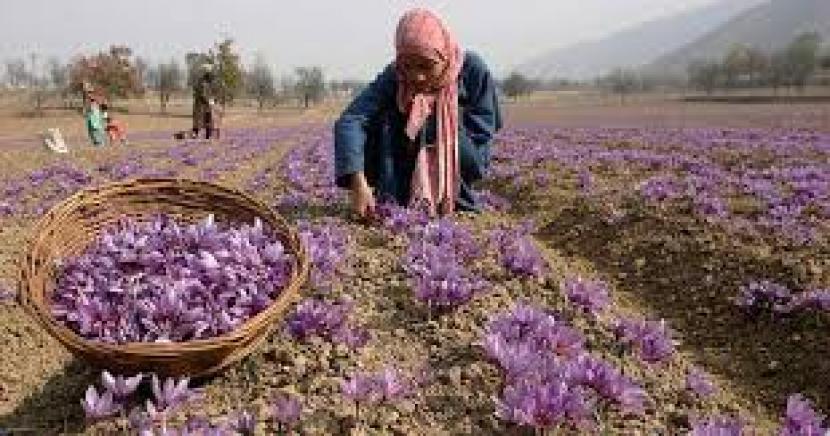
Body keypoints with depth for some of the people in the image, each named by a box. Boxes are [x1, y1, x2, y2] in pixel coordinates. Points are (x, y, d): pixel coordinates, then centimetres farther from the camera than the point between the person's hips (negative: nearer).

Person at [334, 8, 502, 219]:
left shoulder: (472, 68, -21)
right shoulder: (393, 77, -22)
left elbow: (483, 130, -14)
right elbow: (349, 121, -34)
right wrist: (358, 182, -48)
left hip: (460, 167, 0)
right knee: (385, 118, -24)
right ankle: (389, 202, -18)